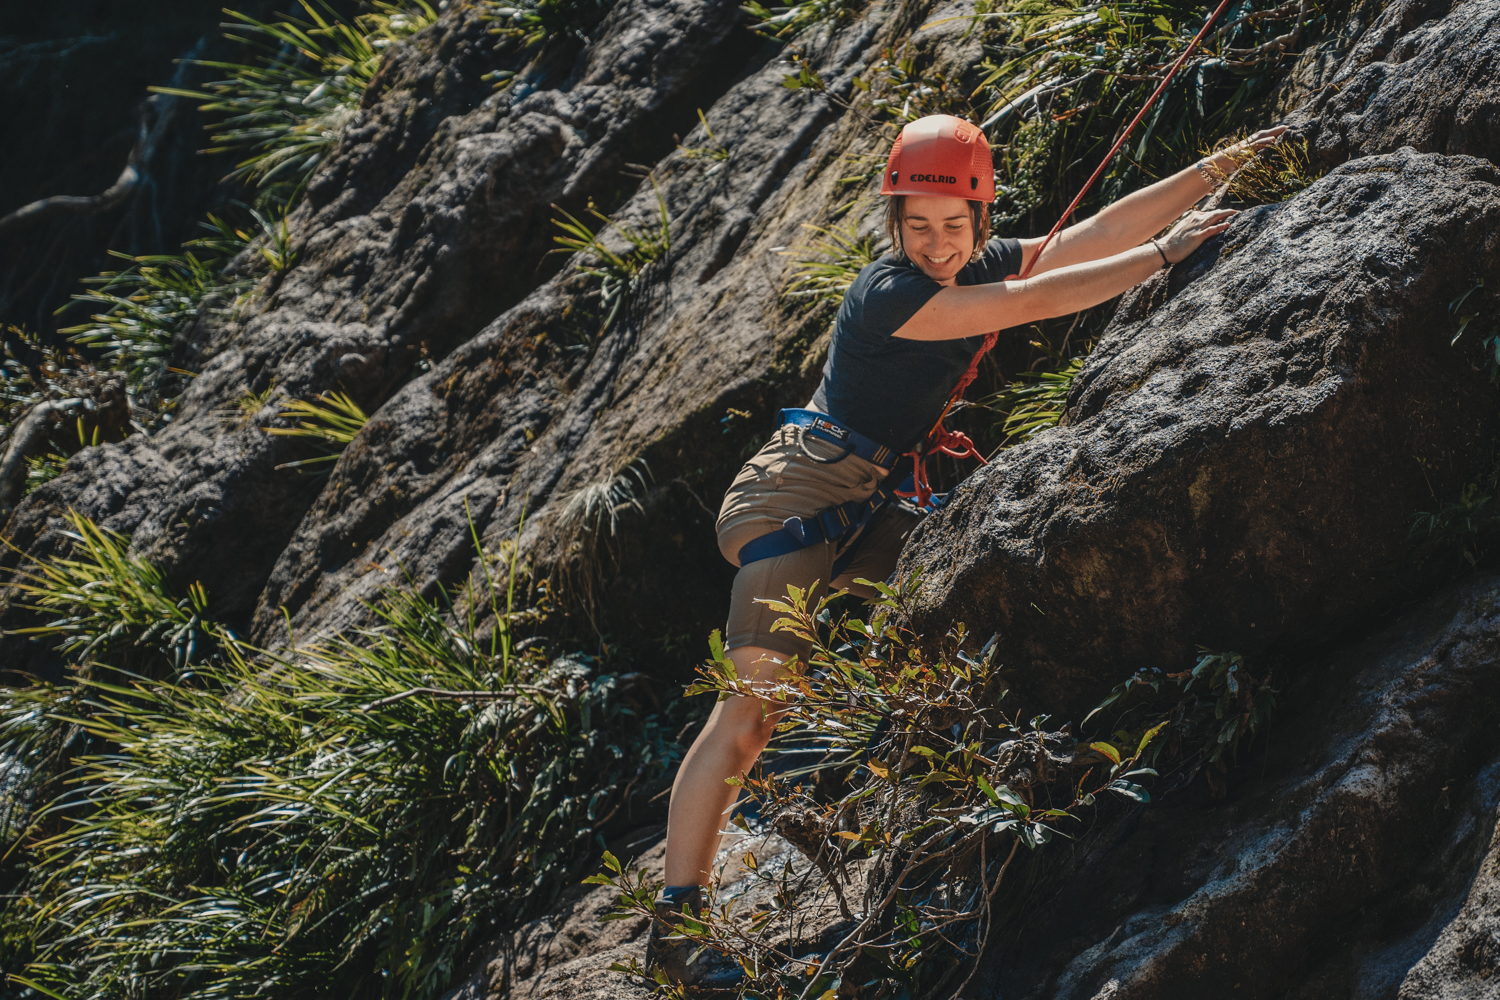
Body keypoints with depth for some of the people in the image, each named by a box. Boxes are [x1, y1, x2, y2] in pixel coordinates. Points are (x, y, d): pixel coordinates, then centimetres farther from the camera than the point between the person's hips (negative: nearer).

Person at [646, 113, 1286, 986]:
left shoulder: (982, 266, 6)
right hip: (800, 496, -9)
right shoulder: (888, 292, -19)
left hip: (868, 510, 9)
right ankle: (677, 923, -14)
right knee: (751, 713, -15)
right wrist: (1165, 254, -23)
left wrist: (1218, 169, -1)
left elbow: (1094, 235, 2)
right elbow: (1037, 301, -25)